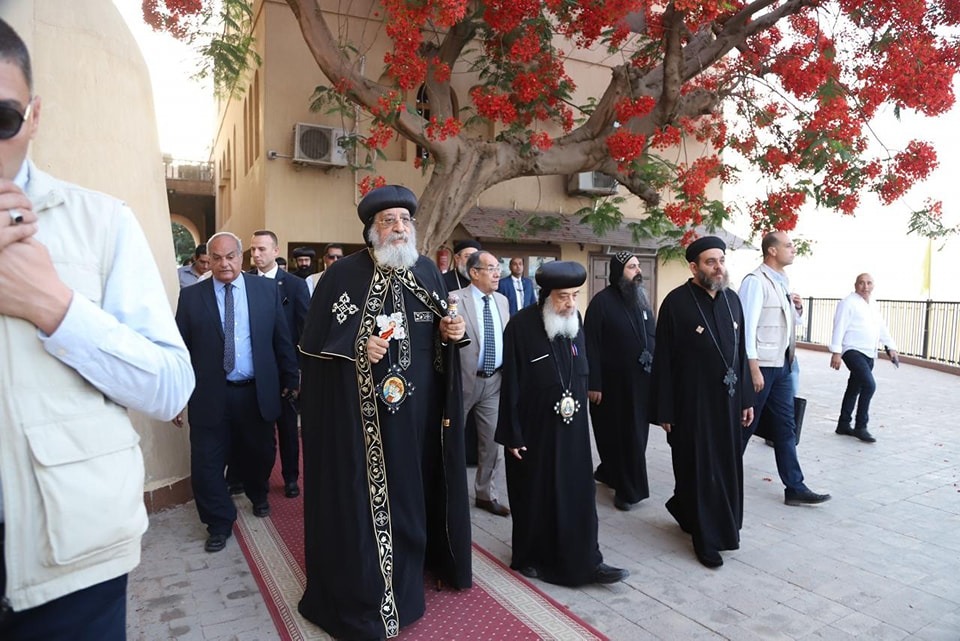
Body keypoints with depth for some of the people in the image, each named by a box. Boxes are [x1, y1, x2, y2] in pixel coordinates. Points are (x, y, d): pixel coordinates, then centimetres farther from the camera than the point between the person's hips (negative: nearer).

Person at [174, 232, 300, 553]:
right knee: (207, 465, 4)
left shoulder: (267, 289, 1)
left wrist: (290, 379, 5)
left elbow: (282, 339, 3)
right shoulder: (191, 296, -1)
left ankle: (258, 496, 49)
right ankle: (219, 524, 27)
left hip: (257, 393, 1)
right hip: (210, 396, -1)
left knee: (259, 455, 18)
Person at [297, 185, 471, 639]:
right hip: (359, 412, -4)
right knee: (360, 498, 4)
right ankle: (359, 597, 25)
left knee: (411, 491, 16)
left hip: (417, 409, 5)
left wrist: (450, 333, -5)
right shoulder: (343, 274, -8)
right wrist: (358, 347, -22)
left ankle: (407, 579, 40)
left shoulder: (427, 271, 7)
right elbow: (314, 342, -7)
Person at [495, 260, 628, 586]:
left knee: (578, 493, 10)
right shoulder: (521, 326, -17)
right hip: (534, 428, -5)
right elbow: (511, 383, -14)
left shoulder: (575, 321, 1)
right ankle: (530, 558, 30)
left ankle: (586, 560, 23)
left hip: (571, 427, 5)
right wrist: (513, 434, -12)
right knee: (535, 496, 11)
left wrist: (579, 410, 13)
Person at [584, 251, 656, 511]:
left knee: (636, 434, 14)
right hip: (613, 383, -6)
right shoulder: (602, 302, -10)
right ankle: (627, 489, 22)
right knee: (617, 436, 6)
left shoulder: (641, 300, 11)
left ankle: (608, 473, 35)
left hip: (641, 381, 7)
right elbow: (591, 345, -13)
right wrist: (593, 384, -16)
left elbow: (653, 338, 16)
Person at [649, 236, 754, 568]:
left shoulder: (732, 299, 5)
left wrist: (746, 398, 10)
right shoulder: (676, 302, -13)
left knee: (727, 467, 15)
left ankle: (684, 510, 38)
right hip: (692, 403, -6)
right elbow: (663, 361, -11)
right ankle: (706, 538, 23)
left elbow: (741, 353, 11)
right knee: (699, 469, 6)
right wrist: (665, 411, -11)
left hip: (728, 400, 6)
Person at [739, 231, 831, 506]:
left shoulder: (783, 281, 13)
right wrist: (754, 369, -21)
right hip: (761, 365, -8)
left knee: (786, 427, 10)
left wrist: (797, 310, 1)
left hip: (783, 364, 8)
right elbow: (747, 325, -18)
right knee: (745, 425, 4)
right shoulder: (756, 281, -13)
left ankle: (795, 488, 16)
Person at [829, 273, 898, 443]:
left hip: (869, 354, 8)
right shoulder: (848, 303, -7)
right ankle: (860, 426, -11)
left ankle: (843, 425, 20)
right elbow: (839, 327, -14)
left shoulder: (873, 307, 18)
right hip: (853, 351, -8)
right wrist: (836, 352, -19)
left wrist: (891, 347, 17)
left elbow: (882, 329, 25)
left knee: (854, 389, 12)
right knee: (869, 385, -20)